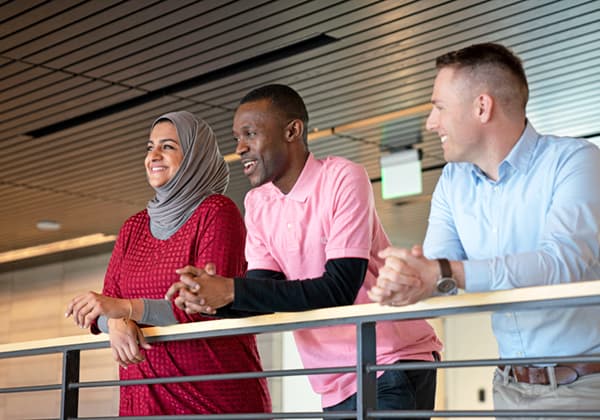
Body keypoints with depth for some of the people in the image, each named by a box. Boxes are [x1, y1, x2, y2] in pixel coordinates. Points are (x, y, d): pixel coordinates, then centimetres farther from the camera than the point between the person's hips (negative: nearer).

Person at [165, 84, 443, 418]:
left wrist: (233, 291, -26)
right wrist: (210, 297, -21)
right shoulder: (257, 204, 7)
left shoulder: (343, 178, -12)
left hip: (394, 363, -6)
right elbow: (264, 296, 0)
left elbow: (339, 290, -21)